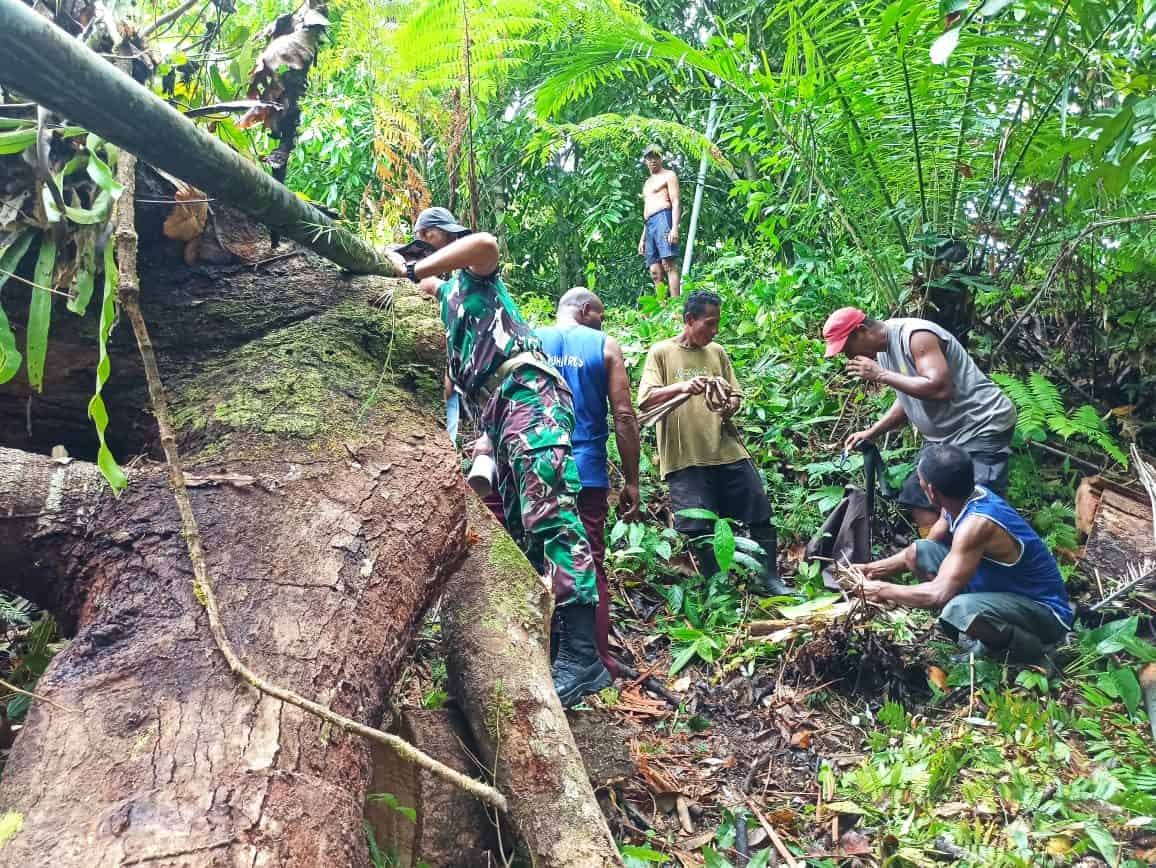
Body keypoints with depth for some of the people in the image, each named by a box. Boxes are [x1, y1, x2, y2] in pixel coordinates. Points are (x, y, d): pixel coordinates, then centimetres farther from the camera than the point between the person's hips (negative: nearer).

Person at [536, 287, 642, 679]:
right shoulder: (605, 346, 3)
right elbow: (624, 416, -2)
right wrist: (631, 481, 2)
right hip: (587, 473, -2)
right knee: (591, 567, 5)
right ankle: (598, 660, 9)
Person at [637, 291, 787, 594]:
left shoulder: (717, 352, 13)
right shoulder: (661, 352, 0)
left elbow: (735, 394, 17)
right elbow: (645, 401, -10)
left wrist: (730, 406, -7)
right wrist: (681, 387, -27)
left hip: (728, 450, 4)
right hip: (685, 458, -4)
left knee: (760, 514, 5)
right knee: (699, 528, -1)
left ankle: (768, 577, 22)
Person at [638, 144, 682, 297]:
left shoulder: (669, 175, 8)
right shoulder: (647, 183, 31)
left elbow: (676, 202, -4)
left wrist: (675, 228, -18)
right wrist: (643, 237, 23)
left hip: (663, 217, -8)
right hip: (649, 225, 8)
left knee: (669, 264, -20)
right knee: (655, 271, -3)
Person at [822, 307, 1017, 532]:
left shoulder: (915, 335, -20)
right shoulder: (884, 350, 7)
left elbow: (940, 388, -33)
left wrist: (881, 375, -26)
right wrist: (870, 433, 9)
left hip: (983, 427, -10)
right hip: (945, 434, 10)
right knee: (918, 497, 8)